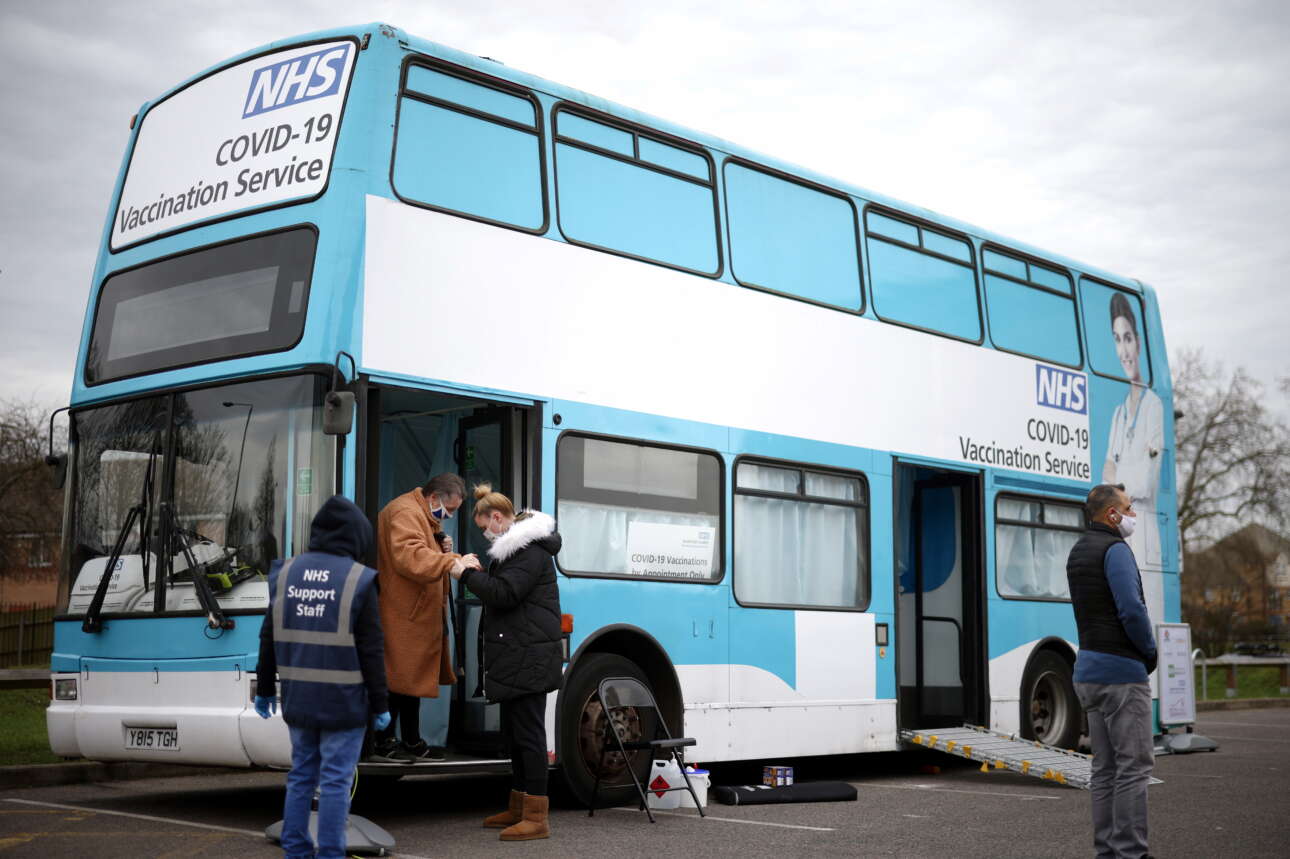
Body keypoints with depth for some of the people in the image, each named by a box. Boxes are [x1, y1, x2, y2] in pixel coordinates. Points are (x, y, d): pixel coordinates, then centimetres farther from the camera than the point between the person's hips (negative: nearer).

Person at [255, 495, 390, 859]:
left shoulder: (287, 572, 4)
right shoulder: (359, 580, -10)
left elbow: (269, 638, 10)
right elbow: (371, 650, -9)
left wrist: (264, 688, 20)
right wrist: (379, 704, -1)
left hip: (298, 699, 5)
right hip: (342, 702, -5)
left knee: (301, 775, 16)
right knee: (335, 781, 1)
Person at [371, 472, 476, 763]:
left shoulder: (426, 516, 21)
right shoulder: (405, 513, -16)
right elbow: (408, 555, -32)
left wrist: (443, 550, 5)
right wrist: (452, 562, -43)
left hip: (417, 613, 11)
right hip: (402, 614, -11)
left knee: (414, 676, 16)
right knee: (399, 676, -7)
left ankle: (412, 742, 24)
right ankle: (382, 744, 0)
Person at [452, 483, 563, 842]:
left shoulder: (530, 548, -14)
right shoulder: (516, 545, 20)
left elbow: (505, 593, -21)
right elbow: (502, 588, 23)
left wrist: (466, 574, -10)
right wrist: (478, 572, 7)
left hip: (529, 658, -11)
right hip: (517, 657, 11)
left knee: (528, 731, -9)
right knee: (514, 731, 16)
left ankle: (536, 817, -6)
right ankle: (519, 808, 25)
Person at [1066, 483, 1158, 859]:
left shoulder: (1078, 551, 16)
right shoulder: (1114, 550, -12)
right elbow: (1132, 610, -22)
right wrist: (1150, 651, -5)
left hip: (1089, 670, 9)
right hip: (1122, 672, -9)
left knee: (1105, 768, 12)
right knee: (1133, 765, -6)